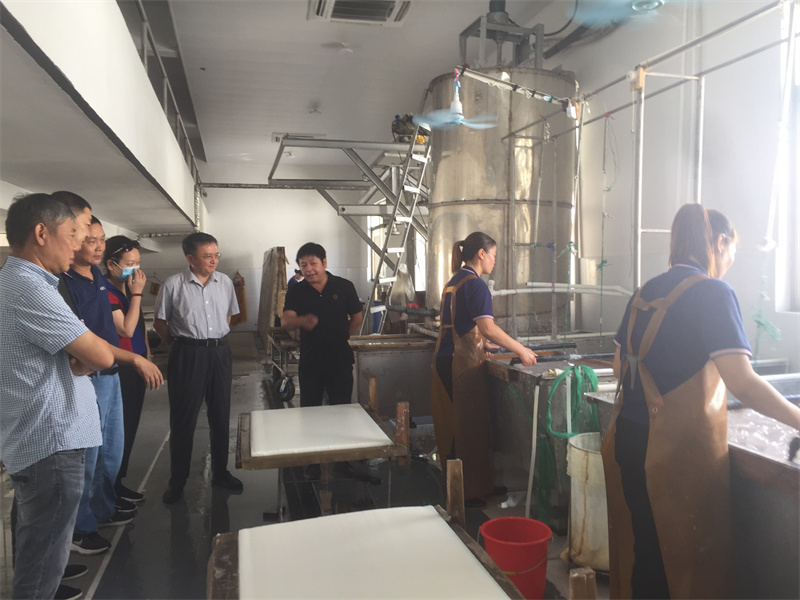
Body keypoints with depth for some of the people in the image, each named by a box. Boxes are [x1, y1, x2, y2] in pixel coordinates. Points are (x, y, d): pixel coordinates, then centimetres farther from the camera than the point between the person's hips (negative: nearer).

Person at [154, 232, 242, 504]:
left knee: (220, 415, 12)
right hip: (187, 355, -4)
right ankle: (177, 481, 18)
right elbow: (160, 322, 1)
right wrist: (180, 344, 2)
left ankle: (220, 473, 28)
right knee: (183, 419, 4)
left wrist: (216, 339, 10)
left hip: (220, 352, 4)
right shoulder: (173, 285, -7)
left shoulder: (225, 282, 5)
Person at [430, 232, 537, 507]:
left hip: (444, 361, 9)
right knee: (470, 427, -1)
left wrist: (482, 344, 27)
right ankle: (470, 493, 8)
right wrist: (520, 350, -14)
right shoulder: (475, 284, -13)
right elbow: (488, 328, -22)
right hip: (464, 366, -9)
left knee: (450, 427, 16)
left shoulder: (453, 282, 15)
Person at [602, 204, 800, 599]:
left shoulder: (645, 292, 9)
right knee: (685, 557, 10)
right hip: (680, 449, -7)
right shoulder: (712, 292, -11)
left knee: (640, 549, 19)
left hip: (626, 439, 7)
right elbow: (743, 384, -19)